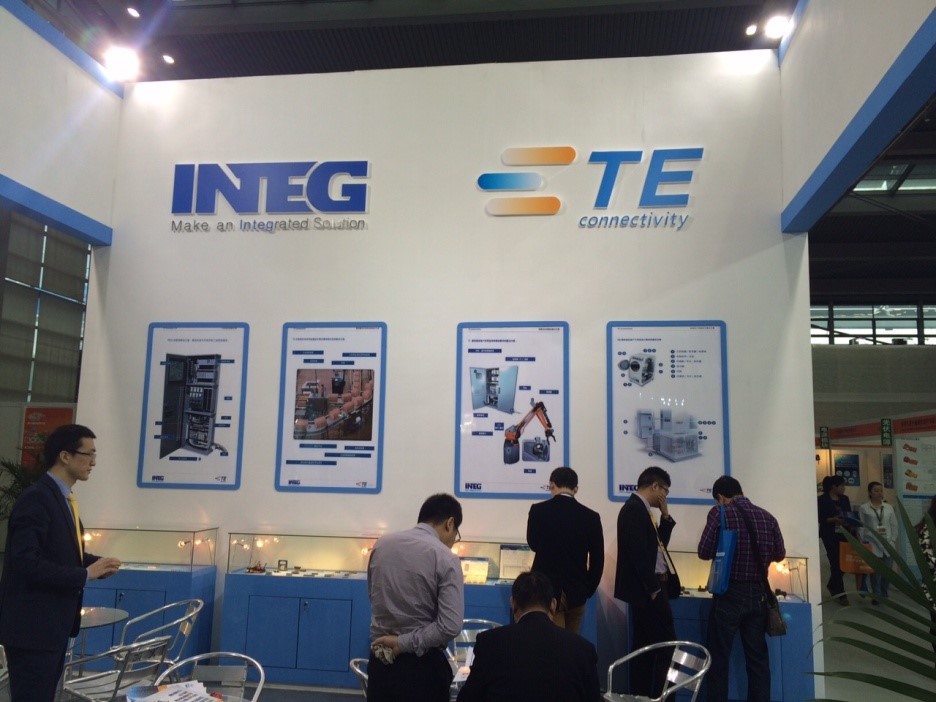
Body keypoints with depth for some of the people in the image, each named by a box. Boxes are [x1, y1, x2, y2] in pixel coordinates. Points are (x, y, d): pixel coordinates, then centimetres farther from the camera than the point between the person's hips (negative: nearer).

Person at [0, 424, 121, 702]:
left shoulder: (60, 497, 12)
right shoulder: (36, 498, -19)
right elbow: (27, 562, -26)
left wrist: (94, 563, 2)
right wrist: (85, 574, -22)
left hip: (54, 622, 10)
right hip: (34, 625, -10)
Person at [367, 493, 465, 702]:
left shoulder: (381, 544, 0)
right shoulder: (445, 558, -15)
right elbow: (450, 627, -22)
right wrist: (403, 643, -14)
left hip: (380, 660, 5)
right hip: (422, 666, -4)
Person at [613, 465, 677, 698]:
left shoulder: (639, 509, 15)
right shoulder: (635, 509, -16)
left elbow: (657, 545, 20)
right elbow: (639, 552, -22)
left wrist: (665, 516, 9)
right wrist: (654, 587, -17)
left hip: (647, 588, 10)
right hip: (647, 588, -10)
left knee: (645, 644, 12)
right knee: (666, 645, -6)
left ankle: (641, 695, 17)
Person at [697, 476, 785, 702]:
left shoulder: (720, 513, -9)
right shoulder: (767, 516, 3)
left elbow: (704, 553, -9)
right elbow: (779, 554, 10)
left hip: (729, 594, -4)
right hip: (758, 594, 4)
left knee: (718, 657, 5)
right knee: (758, 656, 14)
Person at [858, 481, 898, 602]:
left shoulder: (889, 508, 11)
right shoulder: (863, 508, 1)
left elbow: (894, 526, 12)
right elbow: (860, 527, 0)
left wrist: (893, 541, 2)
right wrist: (863, 542, -6)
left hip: (887, 545, 3)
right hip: (872, 545, -3)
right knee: (875, 572, -4)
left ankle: (884, 595, 16)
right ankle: (877, 596, 7)